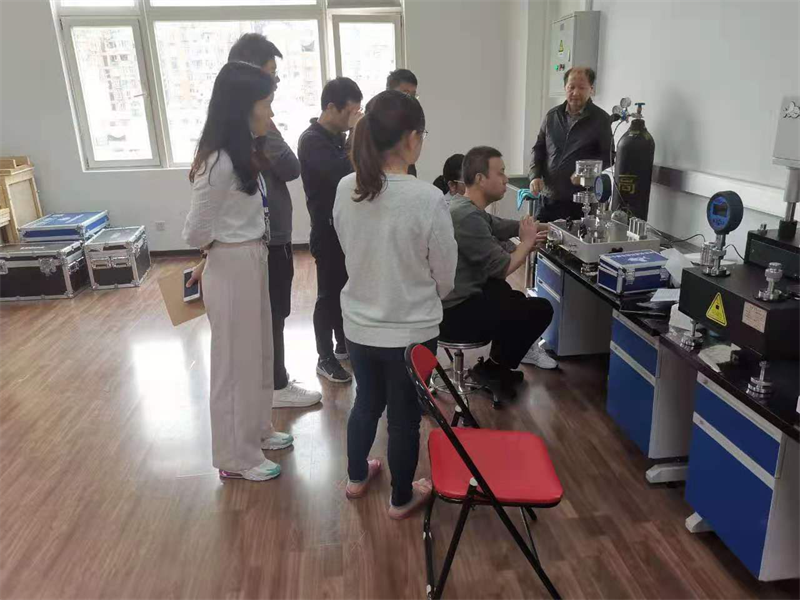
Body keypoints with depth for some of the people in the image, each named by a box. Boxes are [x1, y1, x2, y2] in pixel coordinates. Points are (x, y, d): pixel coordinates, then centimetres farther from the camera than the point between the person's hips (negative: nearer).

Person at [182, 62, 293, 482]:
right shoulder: (219, 163, -23)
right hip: (232, 270, -9)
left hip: (254, 264, 9)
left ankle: (258, 430, 40)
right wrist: (231, 246, -1)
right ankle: (236, 457, 23)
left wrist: (250, 241, -4)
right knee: (236, 362, 5)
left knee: (258, 353, 21)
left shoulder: (243, 153, 6)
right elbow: (195, 234, -18)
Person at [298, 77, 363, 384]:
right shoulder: (311, 140, -16)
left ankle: (344, 345, 31)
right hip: (327, 230, -8)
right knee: (328, 294, 0)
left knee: (345, 290, 16)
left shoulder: (336, 137, 11)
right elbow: (341, 173, -32)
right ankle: (325, 358, 12)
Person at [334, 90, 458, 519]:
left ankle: (357, 477, 49)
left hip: (359, 325, 5)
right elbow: (445, 277, -11)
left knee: (366, 402, 27)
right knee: (405, 416, 16)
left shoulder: (345, 190, -8)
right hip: (412, 330, -5)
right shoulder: (427, 199, -22)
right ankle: (402, 498, 38)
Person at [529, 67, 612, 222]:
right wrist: (535, 175, 1)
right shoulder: (552, 116, 12)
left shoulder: (601, 119, 0)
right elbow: (538, 149, 17)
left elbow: (607, 157, 0)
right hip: (549, 199, 4)